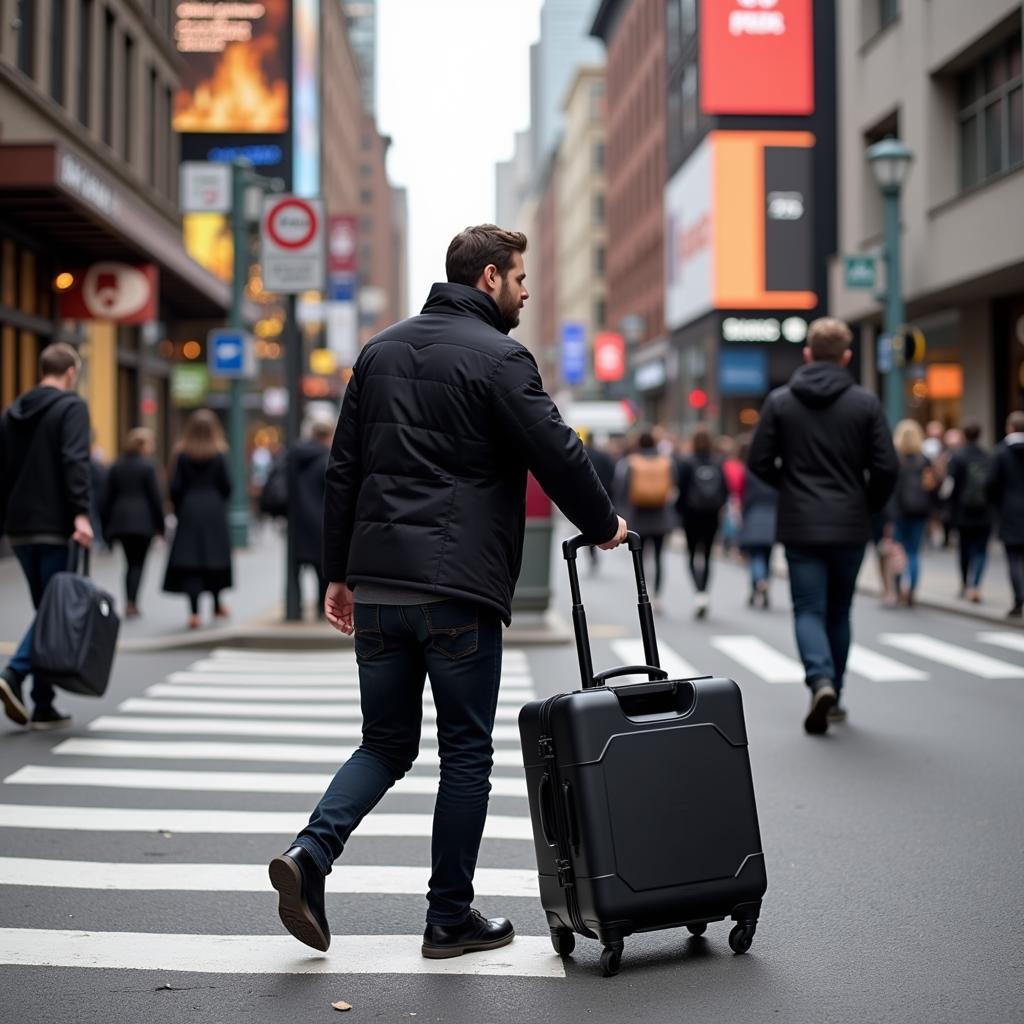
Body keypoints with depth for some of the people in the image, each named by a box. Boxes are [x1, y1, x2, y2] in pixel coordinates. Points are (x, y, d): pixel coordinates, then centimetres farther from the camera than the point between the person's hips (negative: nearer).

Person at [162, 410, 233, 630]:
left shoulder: (182, 455, -4)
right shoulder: (219, 455, -4)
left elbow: (175, 487, -4)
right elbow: (227, 486, -3)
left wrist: (178, 509, 10)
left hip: (189, 512, -1)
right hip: (214, 511, 1)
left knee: (190, 561, -2)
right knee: (215, 556, 14)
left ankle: (194, 611, -11)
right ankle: (217, 605, 24)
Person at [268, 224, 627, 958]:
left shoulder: (382, 351, 15)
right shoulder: (498, 357, -6)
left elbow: (343, 470, 14)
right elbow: (558, 454, -8)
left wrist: (340, 572, 18)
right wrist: (604, 526, 10)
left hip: (378, 585, 6)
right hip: (459, 589, -6)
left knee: (386, 743, 15)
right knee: (466, 752, 7)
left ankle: (313, 853, -6)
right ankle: (451, 917, 13)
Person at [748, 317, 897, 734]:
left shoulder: (780, 401, -2)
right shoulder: (865, 402, -3)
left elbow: (758, 462, -2)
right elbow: (886, 467, -6)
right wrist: (869, 505, 11)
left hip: (800, 526, -1)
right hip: (849, 526, 1)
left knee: (809, 610, 2)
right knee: (839, 611, 15)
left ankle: (821, 681, -22)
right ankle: (833, 696, 22)